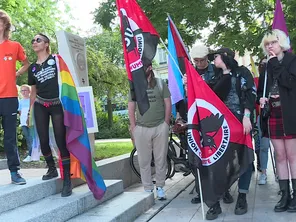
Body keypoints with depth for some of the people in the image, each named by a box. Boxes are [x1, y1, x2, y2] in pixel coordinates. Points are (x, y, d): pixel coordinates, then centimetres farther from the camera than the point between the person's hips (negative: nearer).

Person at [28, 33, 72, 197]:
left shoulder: (56, 59, 1)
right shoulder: (32, 68, 13)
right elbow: (33, 91, 18)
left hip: (57, 105, -4)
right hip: (40, 107, 4)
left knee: (61, 141, -7)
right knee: (43, 140, 3)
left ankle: (67, 180, -2)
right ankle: (52, 169, 27)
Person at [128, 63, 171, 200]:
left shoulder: (160, 84, 5)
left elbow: (168, 104, 5)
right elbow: (131, 108, 8)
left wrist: (166, 124, -2)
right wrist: (133, 127, 0)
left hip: (160, 127, -1)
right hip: (141, 129, 1)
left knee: (160, 160, 5)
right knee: (144, 161, 4)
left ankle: (160, 187, 18)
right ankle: (148, 189, 13)